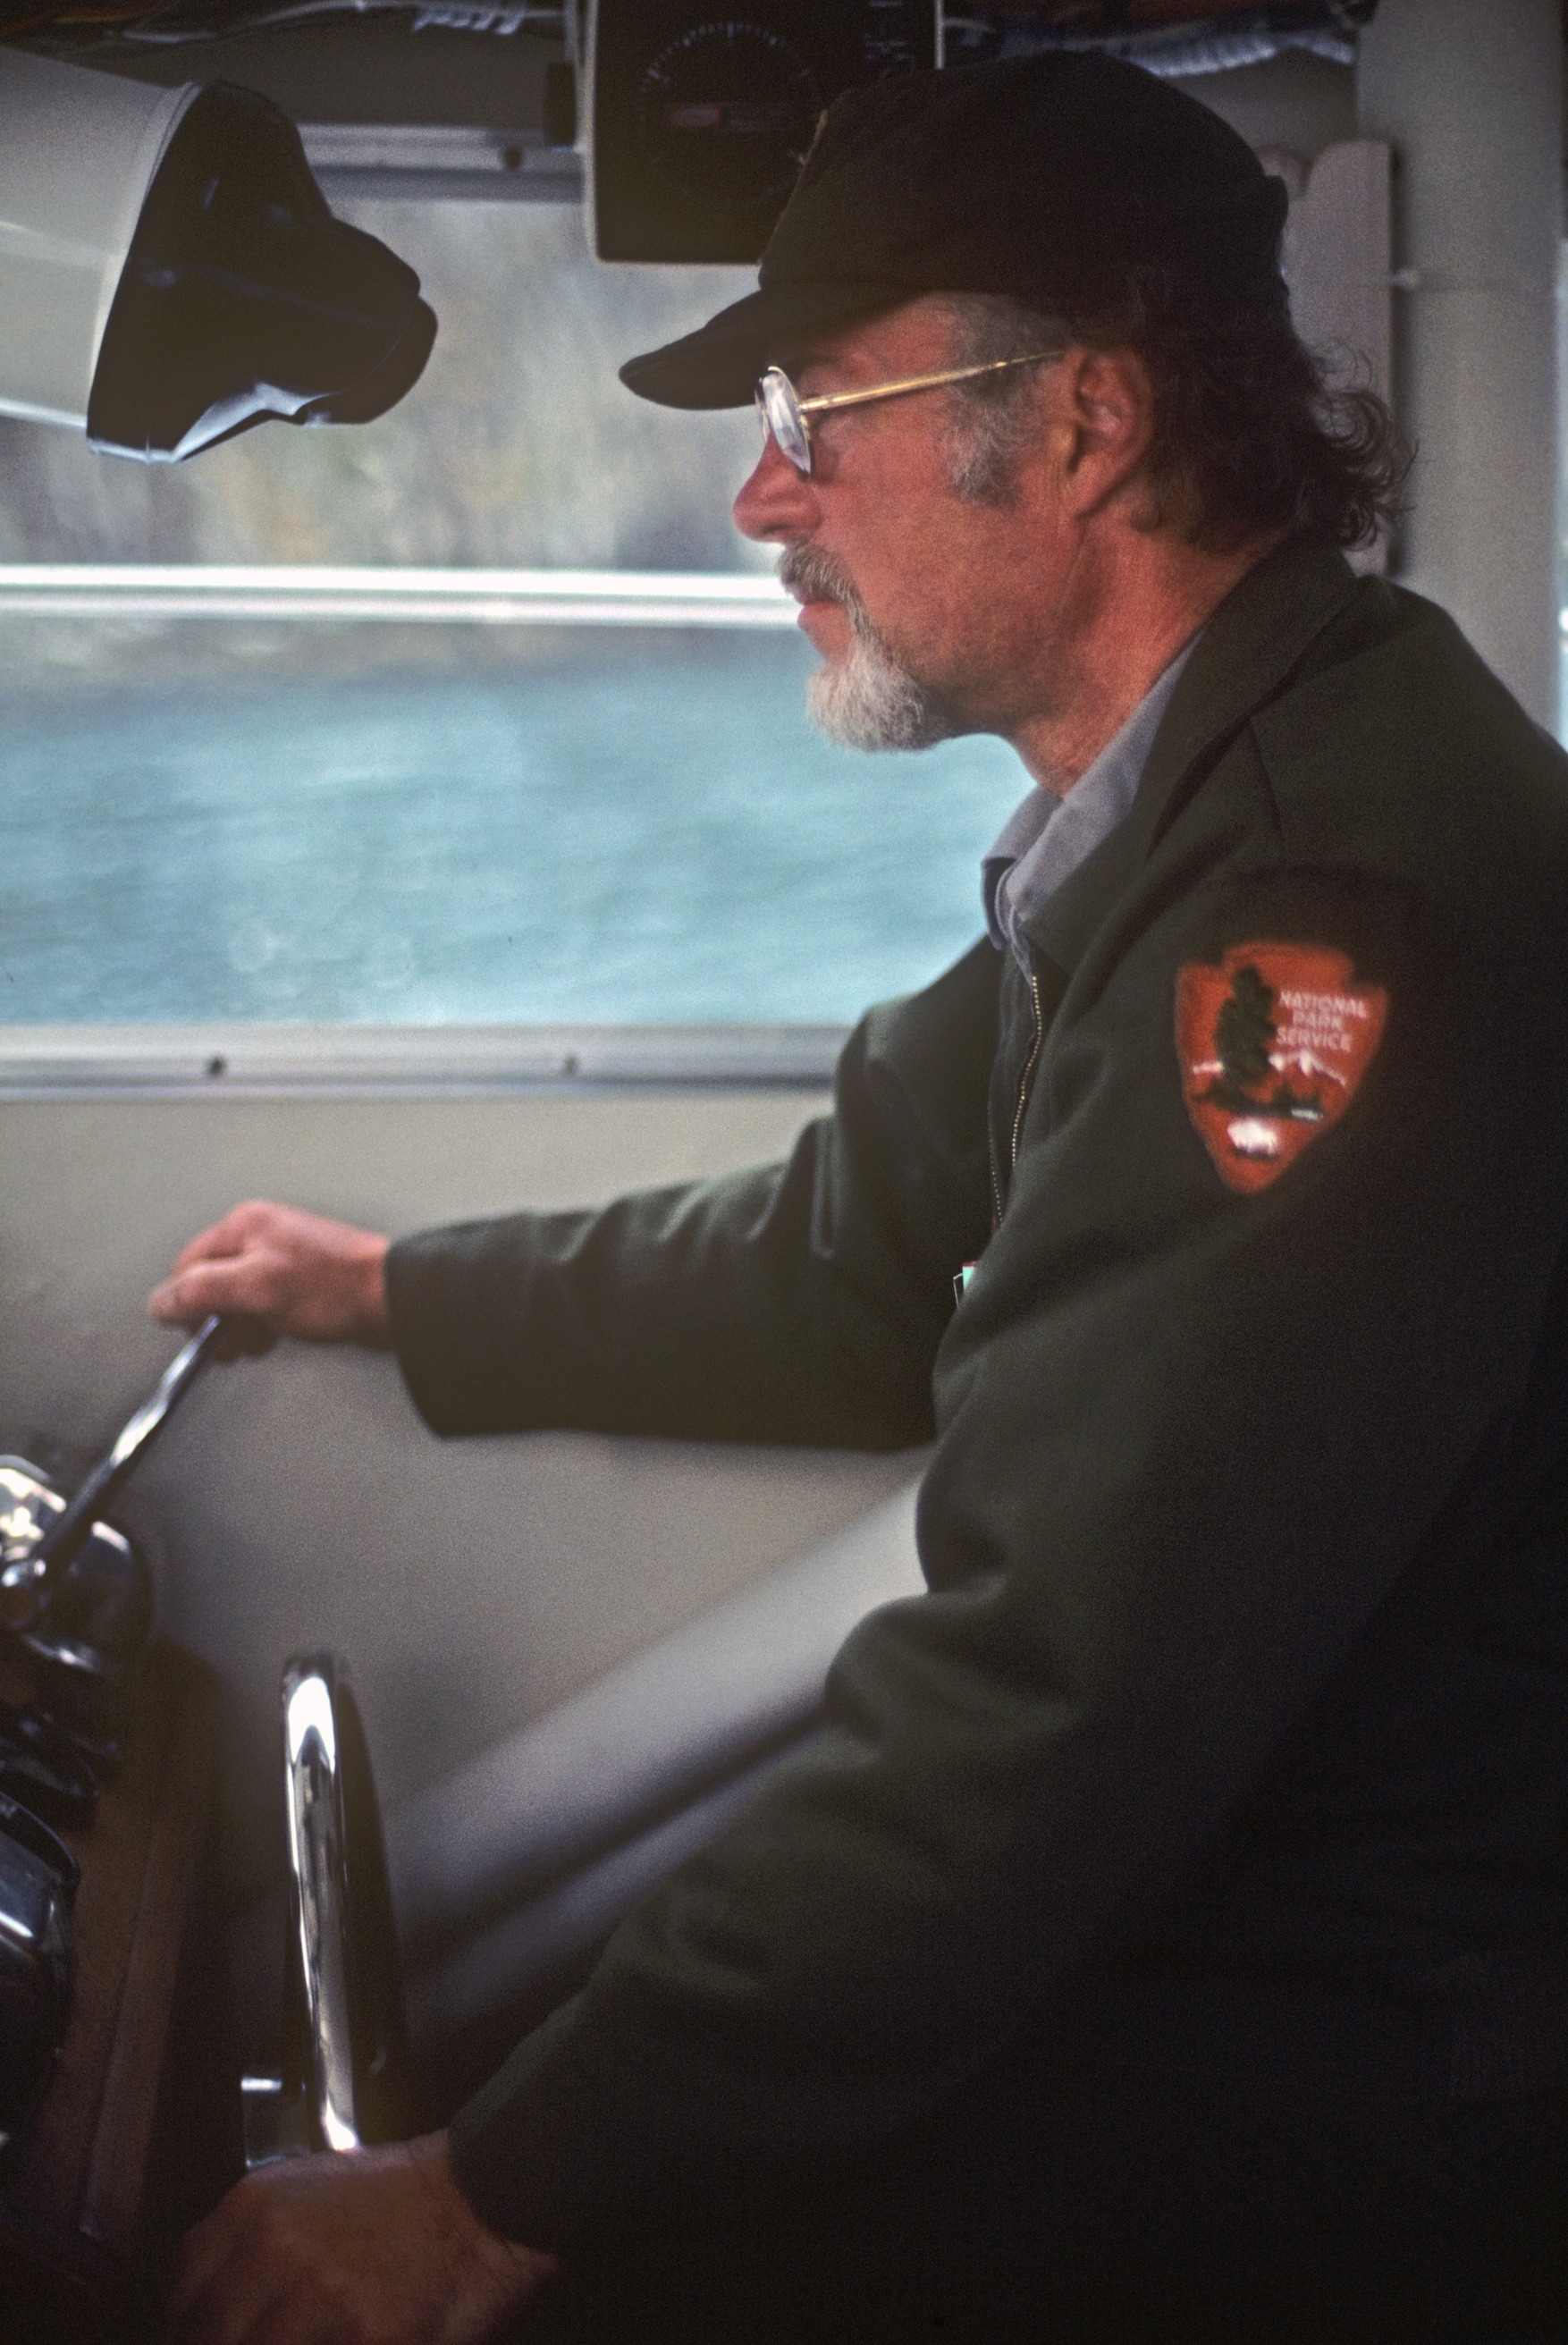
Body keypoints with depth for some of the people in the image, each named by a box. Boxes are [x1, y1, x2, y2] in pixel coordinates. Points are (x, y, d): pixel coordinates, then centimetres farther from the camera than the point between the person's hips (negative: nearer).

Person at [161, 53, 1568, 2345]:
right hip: (1176, 1879, 9)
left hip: (1346, 2084, -9)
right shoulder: (1187, 812, 8)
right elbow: (872, 1262, 21)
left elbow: (1060, 1701, -32)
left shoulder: (1346, 896, -28)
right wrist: (399, 1289, 27)